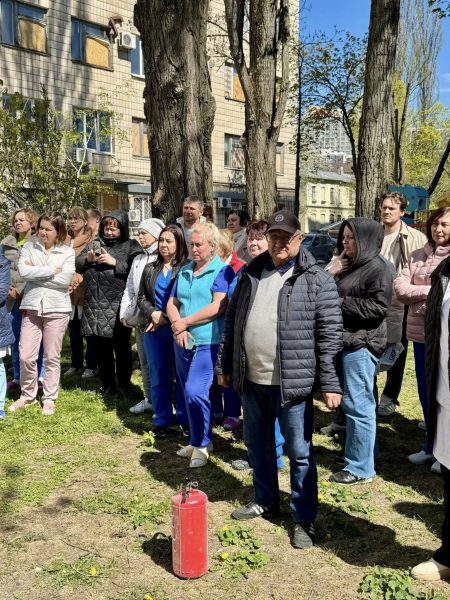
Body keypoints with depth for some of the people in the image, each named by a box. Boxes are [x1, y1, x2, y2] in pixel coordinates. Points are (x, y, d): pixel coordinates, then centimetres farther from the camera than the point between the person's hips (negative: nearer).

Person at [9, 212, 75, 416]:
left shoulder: (67, 252, 0)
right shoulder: (29, 247, 4)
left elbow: (65, 280, -13)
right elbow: (23, 271, -13)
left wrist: (36, 273, -9)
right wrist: (52, 270, -13)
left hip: (57, 309, -1)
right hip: (31, 307, 2)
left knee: (52, 357, 7)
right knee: (26, 356, 3)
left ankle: (49, 399, 21)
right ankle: (27, 395, 25)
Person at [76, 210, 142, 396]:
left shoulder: (131, 246, 0)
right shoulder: (94, 244, 15)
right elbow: (77, 265, 14)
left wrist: (115, 262, -15)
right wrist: (87, 259, -5)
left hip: (117, 307, -5)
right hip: (94, 306, 5)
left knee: (121, 346, 4)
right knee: (100, 347, 13)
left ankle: (124, 384, 20)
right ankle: (107, 384, 27)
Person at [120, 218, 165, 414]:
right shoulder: (138, 260, 16)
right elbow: (129, 289, 17)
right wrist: (125, 314, 8)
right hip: (140, 320, 7)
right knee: (145, 362, 13)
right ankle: (148, 399, 25)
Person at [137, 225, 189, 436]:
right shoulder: (150, 268, 13)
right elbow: (142, 298, 12)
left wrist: (166, 318, -12)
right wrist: (153, 314, -6)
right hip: (154, 330, 5)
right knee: (158, 377, 11)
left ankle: (184, 420, 18)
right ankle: (162, 421, 22)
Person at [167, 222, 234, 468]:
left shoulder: (222, 271, -6)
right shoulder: (184, 271, 14)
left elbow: (217, 307, -17)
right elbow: (172, 303, 12)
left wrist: (184, 322, -11)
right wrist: (177, 326, -9)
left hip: (207, 342, -7)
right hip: (182, 342, 7)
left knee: (195, 392, -15)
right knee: (189, 394, 13)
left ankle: (202, 444, 4)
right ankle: (197, 441, 28)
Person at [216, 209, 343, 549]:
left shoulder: (317, 280, -7)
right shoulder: (251, 274, 8)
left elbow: (330, 334, -10)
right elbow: (232, 321, 14)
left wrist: (330, 383, -14)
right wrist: (224, 364, 14)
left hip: (292, 380, -5)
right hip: (252, 379, 6)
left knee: (299, 452, 6)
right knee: (258, 444, 20)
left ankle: (304, 519, 22)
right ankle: (265, 501, 41)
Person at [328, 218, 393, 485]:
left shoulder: (379, 268, -11)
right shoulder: (351, 265, 17)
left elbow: (378, 306, -19)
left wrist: (339, 302, -16)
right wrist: (332, 275, -1)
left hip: (361, 344, -9)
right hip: (347, 342, 10)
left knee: (358, 405, -5)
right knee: (357, 404, 17)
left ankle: (361, 468, 4)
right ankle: (361, 457, 30)